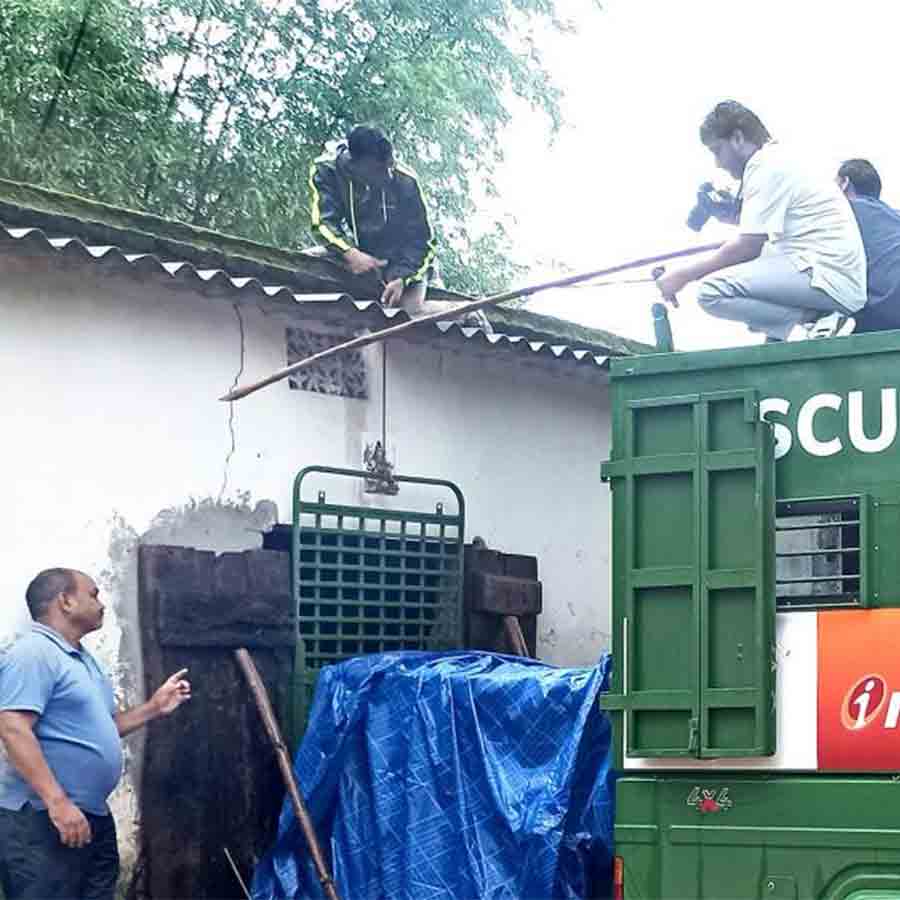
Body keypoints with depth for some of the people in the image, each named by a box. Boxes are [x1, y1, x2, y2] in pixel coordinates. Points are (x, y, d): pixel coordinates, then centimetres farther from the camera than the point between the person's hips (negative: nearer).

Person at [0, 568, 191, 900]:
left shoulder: (81, 659, 19)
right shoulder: (33, 653, -13)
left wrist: (154, 707, 17)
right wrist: (58, 802, -29)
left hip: (92, 815, 10)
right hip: (43, 819, -10)